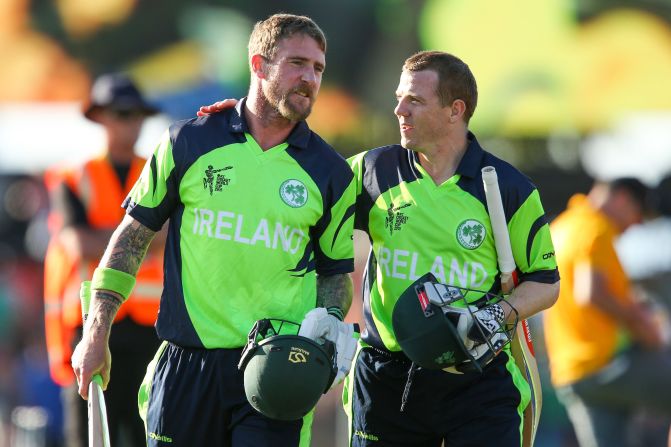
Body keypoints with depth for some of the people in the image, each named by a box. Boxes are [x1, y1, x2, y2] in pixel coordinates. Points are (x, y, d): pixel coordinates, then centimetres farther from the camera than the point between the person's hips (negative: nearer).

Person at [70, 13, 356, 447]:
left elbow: (336, 270, 16)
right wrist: (96, 333, 5)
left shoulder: (331, 172, 6)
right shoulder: (190, 142, 2)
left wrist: (329, 319, -5)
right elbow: (133, 235, 8)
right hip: (187, 363, 0)